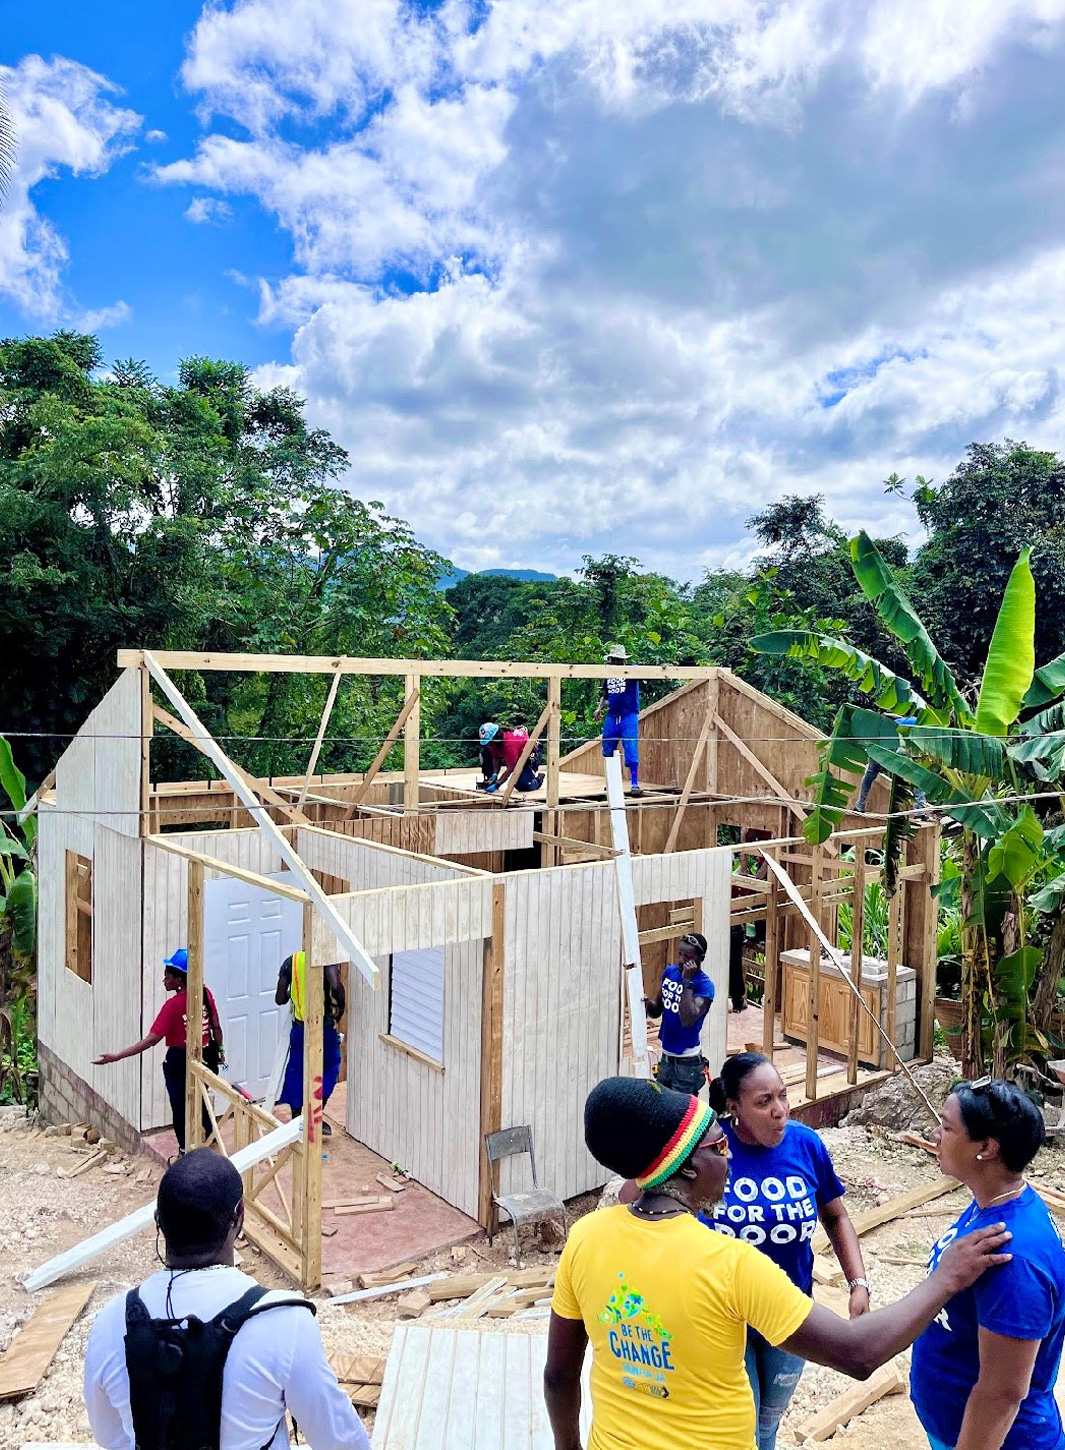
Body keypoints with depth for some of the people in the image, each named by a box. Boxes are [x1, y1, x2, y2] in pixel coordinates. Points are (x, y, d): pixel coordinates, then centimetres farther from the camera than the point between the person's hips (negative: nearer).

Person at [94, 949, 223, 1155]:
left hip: (180, 1063, -6)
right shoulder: (205, 993, -7)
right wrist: (219, 1050, 18)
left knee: (180, 1109, 12)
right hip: (204, 1059, 6)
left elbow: (151, 1039, -26)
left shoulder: (173, 1005, -21)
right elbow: (216, 1027, 1)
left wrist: (116, 1057, -25)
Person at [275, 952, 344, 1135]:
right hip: (325, 1026, -2)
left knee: (296, 1072, 17)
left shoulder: (290, 961, 3)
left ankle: (296, 1120, 21)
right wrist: (340, 1010, -8)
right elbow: (336, 986, -25)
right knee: (329, 1069, 16)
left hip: (299, 1028, 3)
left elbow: (280, 999, 3)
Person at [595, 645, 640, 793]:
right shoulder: (608, 675, 11)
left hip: (629, 717, -5)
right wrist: (600, 708, 9)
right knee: (607, 752, 12)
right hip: (611, 717, 5)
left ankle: (635, 784, -5)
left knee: (631, 752, -10)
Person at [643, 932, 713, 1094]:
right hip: (666, 1057, 7)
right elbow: (657, 1011, 10)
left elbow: (687, 1020, -30)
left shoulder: (704, 985, -17)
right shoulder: (669, 971, 2)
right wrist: (648, 1003, -12)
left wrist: (687, 981, -27)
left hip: (687, 1062, -7)